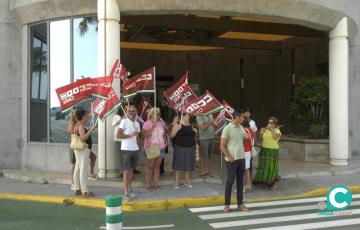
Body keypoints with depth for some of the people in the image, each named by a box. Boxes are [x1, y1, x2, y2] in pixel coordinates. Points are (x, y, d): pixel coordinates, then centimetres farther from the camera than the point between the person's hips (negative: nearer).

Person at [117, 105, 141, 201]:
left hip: (135, 149, 6)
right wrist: (130, 135, -16)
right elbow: (118, 135, -14)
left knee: (131, 170, 11)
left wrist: (139, 148, 11)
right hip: (126, 150, -6)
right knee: (126, 171, -6)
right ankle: (125, 193, -4)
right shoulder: (124, 121, -7)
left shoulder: (137, 123, 12)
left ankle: (129, 189, 20)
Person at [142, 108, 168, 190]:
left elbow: (164, 133, 21)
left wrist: (165, 141, 7)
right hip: (151, 148, -4)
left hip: (161, 148, 5)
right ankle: (147, 184, 6)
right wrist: (153, 126, -19)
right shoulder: (147, 123, -5)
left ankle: (156, 183, 14)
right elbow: (145, 135, -17)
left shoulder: (161, 123, 10)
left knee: (157, 166, 8)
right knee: (150, 166, -1)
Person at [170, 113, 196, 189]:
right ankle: (176, 182, 9)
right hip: (180, 148, -5)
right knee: (178, 165, 1)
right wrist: (177, 128, -21)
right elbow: (172, 135, -10)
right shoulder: (177, 124, -5)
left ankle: (187, 181, 20)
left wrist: (194, 131, 6)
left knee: (188, 165, 8)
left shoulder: (190, 125, 11)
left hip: (190, 148, 5)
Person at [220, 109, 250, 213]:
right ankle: (227, 204, 11)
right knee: (230, 181, 0)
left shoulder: (241, 128, 8)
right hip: (232, 160, -6)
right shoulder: (227, 128, -12)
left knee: (240, 181, 11)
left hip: (241, 158, 7)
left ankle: (240, 203, 21)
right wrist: (229, 157, -15)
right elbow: (222, 146, -11)